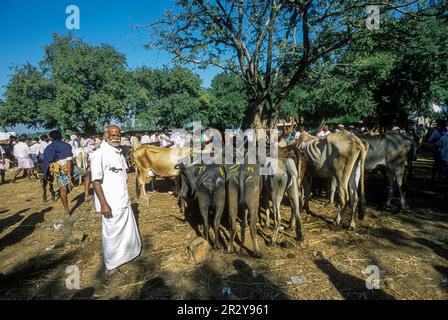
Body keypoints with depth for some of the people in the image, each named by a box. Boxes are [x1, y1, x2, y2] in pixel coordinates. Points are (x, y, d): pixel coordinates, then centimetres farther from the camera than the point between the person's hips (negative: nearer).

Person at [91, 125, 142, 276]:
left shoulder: (118, 153, 10)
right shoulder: (99, 154, -14)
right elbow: (96, 181, -17)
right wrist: (103, 204, -20)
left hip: (124, 201, 8)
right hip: (111, 204, -8)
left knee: (128, 231, 19)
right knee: (112, 234, 6)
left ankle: (126, 255, 39)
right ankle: (111, 265, 24)